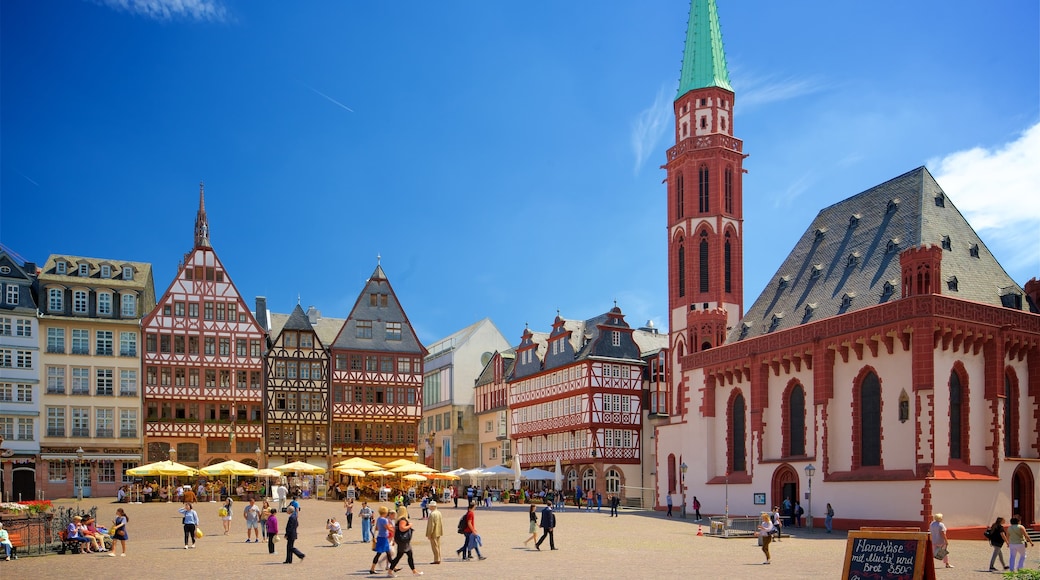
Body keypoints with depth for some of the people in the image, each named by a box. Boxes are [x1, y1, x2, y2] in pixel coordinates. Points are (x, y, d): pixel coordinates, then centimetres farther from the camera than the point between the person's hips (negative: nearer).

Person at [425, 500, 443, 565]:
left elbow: (431, 525, -21)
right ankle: (438, 559, 19)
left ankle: (436, 560, 0)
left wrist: (429, 534, -17)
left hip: (434, 533, -9)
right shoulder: (439, 513, 10)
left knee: (434, 546, -3)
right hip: (438, 532, 9)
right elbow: (441, 523, 15)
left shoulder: (432, 514, -19)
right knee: (438, 546, 14)